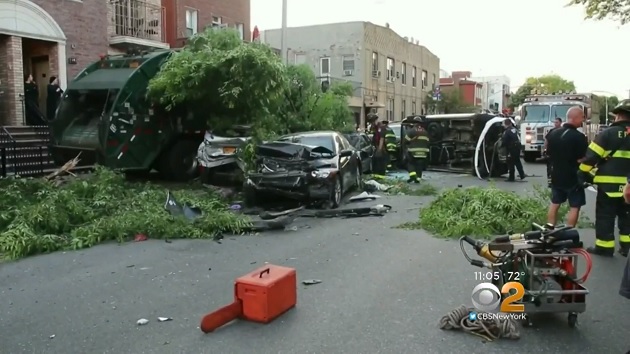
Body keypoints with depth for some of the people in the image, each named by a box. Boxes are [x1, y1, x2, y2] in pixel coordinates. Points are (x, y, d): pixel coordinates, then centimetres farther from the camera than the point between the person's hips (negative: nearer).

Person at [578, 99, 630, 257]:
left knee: (605, 216, 4)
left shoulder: (609, 133, -9)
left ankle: (604, 247, 8)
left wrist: (583, 174, -1)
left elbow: (591, 156, -11)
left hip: (609, 183, -5)